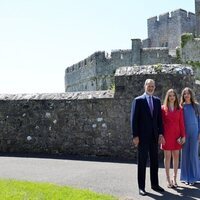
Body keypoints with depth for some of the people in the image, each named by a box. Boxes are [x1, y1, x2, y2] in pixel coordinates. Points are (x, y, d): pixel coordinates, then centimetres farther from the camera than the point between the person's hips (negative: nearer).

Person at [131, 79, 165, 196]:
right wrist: (135, 136, -12)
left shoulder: (157, 101, 10)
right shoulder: (138, 100, -4)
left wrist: (161, 133, 2)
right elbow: (134, 119, -7)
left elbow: (159, 119, 10)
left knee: (155, 161, 12)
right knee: (142, 162, 2)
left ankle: (155, 184, 24)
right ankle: (141, 187, 9)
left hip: (154, 136, 5)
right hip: (143, 136, -5)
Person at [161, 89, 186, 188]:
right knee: (167, 156, 1)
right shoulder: (163, 108, 0)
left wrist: (183, 136, 0)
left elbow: (181, 123, 6)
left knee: (176, 156, 5)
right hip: (167, 135, -2)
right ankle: (168, 179, 8)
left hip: (176, 135, 3)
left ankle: (175, 179, 15)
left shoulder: (179, 109, 7)